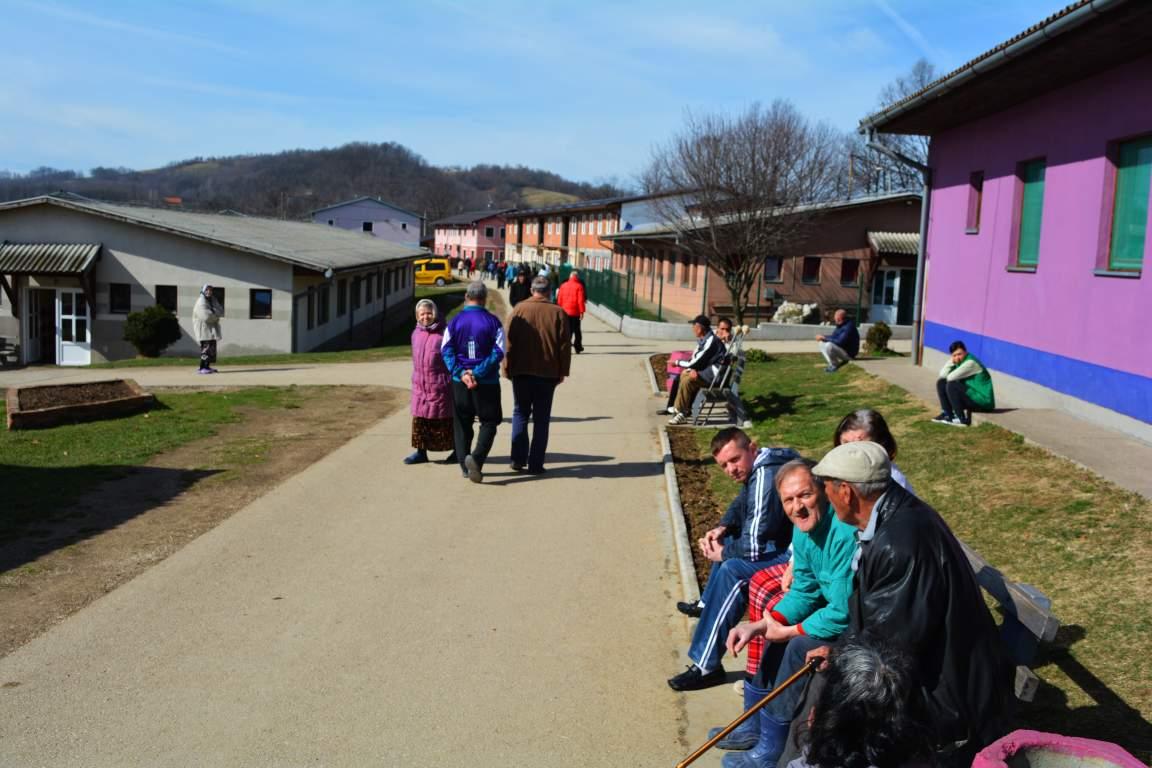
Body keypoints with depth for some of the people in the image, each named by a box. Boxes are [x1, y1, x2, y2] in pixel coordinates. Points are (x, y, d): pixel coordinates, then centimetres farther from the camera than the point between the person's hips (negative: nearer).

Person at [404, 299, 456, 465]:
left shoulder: (443, 333, -10)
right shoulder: (416, 334, 11)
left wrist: (455, 379, -11)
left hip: (440, 386, -6)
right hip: (420, 385, 6)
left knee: (445, 419, 2)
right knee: (420, 418, 6)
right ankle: (421, 452, 15)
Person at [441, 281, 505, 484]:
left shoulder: (455, 321, 1)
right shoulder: (493, 322, -5)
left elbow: (446, 351, -7)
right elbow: (498, 353, -13)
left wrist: (461, 373, -12)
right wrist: (477, 373, -13)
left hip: (459, 383, 2)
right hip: (487, 383, -2)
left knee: (461, 424, 14)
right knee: (489, 422, 8)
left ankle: (466, 466, 15)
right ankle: (476, 457, -14)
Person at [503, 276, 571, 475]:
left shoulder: (519, 310, -2)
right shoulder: (558, 313, -2)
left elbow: (509, 343, -3)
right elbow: (565, 346, -2)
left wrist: (508, 369, 5)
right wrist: (562, 372, 7)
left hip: (521, 372, 0)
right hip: (548, 373, 0)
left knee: (520, 414, 14)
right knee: (541, 418, 7)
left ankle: (518, 459, 7)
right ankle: (536, 464, 6)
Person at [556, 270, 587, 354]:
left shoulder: (563, 285, 5)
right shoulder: (579, 286, -8)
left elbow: (559, 299, 6)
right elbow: (580, 300, -13)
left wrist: (560, 309, 13)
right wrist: (582, 311, -8)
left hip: (564, 311, 3)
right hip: (575, 312, -3)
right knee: (576, 330, 9)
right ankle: (577, 347, 13)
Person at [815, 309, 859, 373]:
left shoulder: (848, 327, -25)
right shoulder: (841, 325, 5)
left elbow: (840, 342, -31)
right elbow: (833, 337, 12)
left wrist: (825, 338, -22)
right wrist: (823, 337, -7)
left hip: (848, 353, -10)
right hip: (842, 349, 10)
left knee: (829, 345, -30)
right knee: (822, 343, 8)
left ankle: (835, 366, -11)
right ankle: (832, 364, 4)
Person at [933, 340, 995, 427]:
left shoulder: (970, 362, -20)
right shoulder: (959, 361, 7)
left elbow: (951, 377, -26)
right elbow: (942, 375, 1)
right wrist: (951, 362, -11)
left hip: (983, 400, -9)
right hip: (970, 395, 9)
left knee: (951, 386, -26)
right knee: (941, 383, 6)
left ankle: (962, 419, -18)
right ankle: (947, 414, 7)